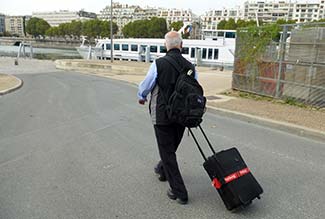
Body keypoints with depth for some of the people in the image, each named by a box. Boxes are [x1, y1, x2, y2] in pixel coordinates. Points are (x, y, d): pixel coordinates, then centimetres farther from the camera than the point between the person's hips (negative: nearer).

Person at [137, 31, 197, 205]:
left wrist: (142, 97, 20)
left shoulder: (158, 64, -15)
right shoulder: (190, 66, -3)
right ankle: (162, 170, 50)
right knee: (172, 146, 25)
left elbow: (145, 86, -2)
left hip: (162, 115, -5)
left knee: (167, 151, 5)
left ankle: (179, 192, 9)